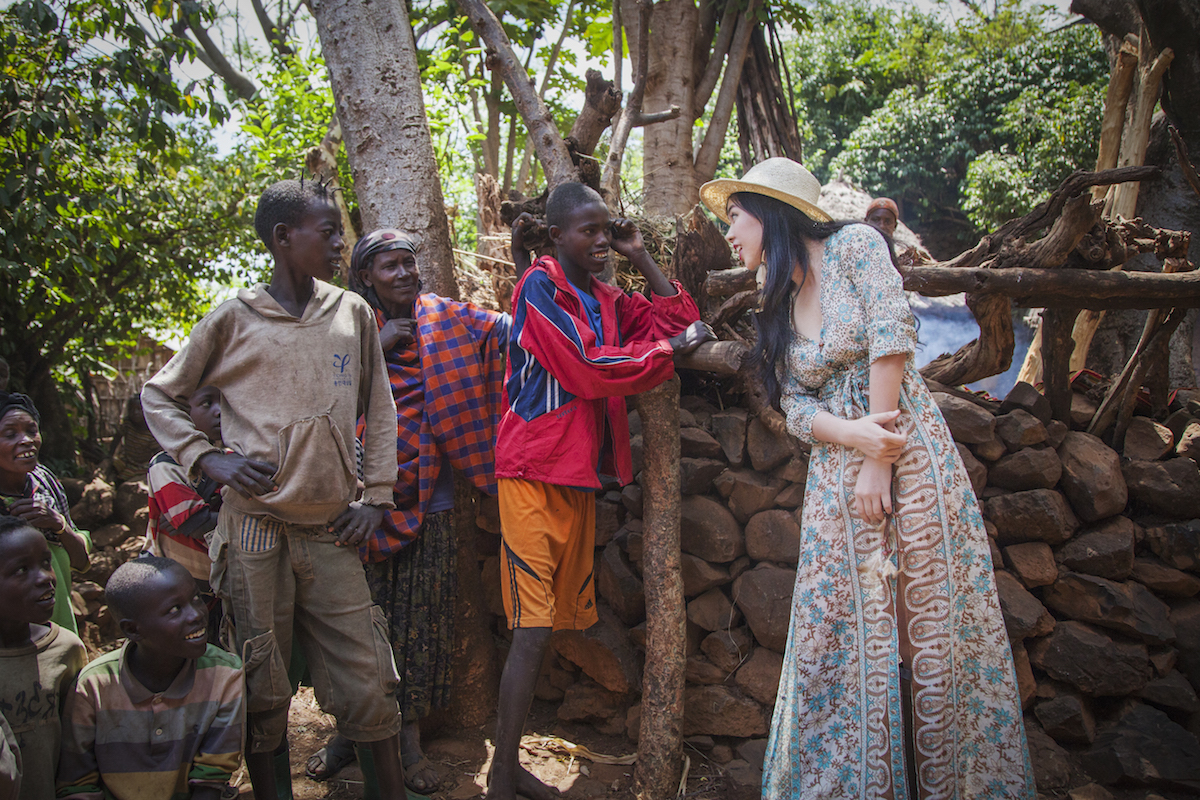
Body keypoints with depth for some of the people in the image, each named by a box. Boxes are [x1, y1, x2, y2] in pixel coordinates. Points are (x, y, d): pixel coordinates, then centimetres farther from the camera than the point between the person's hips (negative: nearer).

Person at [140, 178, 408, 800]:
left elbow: (378, 408, 15)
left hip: (331, 532, 2)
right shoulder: (234, 318, 0)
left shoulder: (352, 313, 8)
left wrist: (376, 496, 9)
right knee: (261, 690, 7)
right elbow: (159, 395, 9)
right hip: (255, 531, -2)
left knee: (369, 684, 3)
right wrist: (209, 458, -5)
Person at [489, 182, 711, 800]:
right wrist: (670, 349, -7)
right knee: (533, 629, -10)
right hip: (534, 474, -8)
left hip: (578, 476, 8)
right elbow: (589, 368, -17)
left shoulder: (605, 299, 16)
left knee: (547, 625, 9)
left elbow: (678, 321, 17)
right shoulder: (539, 286, -8)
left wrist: (640, 258, 11)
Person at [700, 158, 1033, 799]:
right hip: (835, 474, 5)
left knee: (930, 627, 0)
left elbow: (890, 338, -12)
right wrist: (855, 436, -16)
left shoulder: (855, 246, -2)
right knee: (843, 635, 2)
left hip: (911, 457, -4)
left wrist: (879, 461, -14)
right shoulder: (777, 305, 13)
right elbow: (797, 407, 5)